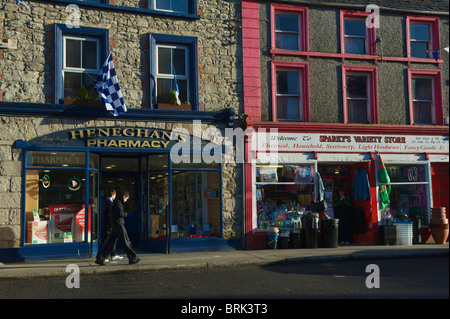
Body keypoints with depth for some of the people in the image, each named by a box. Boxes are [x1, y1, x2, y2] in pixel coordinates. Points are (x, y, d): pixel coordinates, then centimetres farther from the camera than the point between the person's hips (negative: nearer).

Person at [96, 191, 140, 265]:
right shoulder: (118, 202, -13)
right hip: (118, 224, -10)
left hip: (115, 225, 10)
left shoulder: (117, 202, 20)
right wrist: (126, 214, -3)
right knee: (125, 241, -4)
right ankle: (132, 258, 1)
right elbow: (120, 213, -24)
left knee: (109, 242, 8)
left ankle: (100, 259, 8)